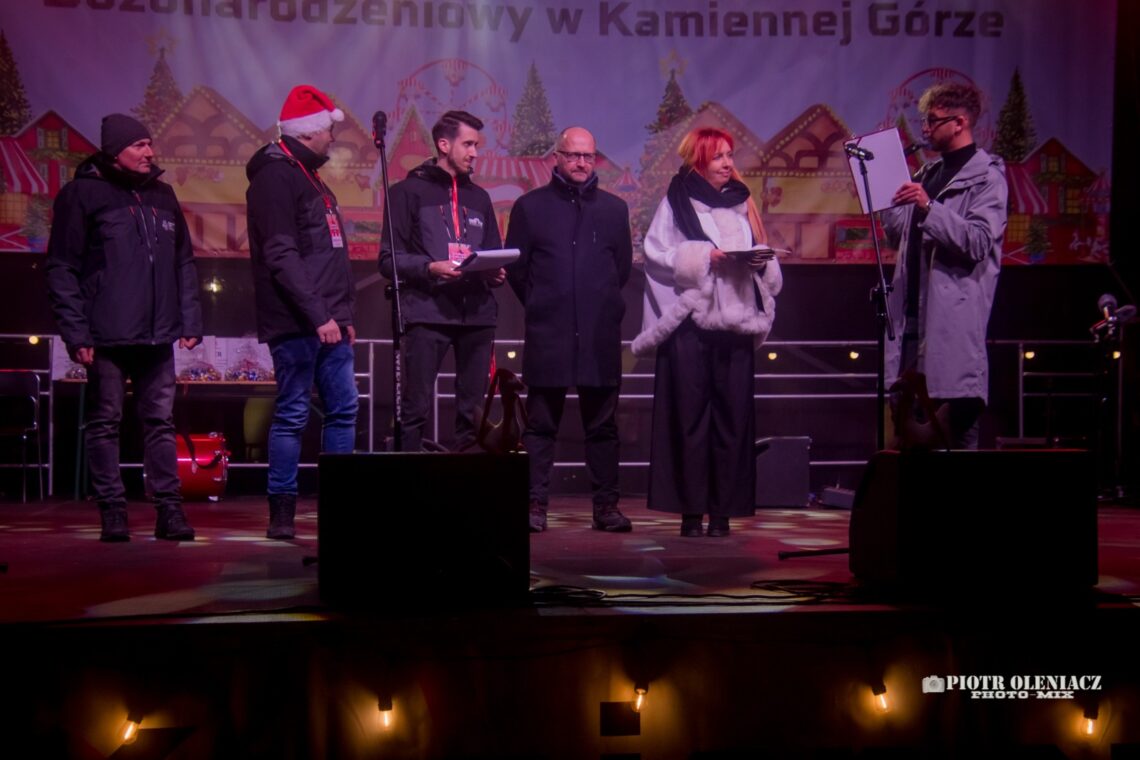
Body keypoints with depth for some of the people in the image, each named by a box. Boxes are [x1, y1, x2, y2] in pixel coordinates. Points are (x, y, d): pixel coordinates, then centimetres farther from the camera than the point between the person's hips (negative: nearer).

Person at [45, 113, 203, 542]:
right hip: (107, 337, -4)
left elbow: (184, 263, 17)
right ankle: (113, 511, 8)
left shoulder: (162, 195, 14)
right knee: (105, 423, 2)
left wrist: (190, 321, 8)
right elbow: (62, 269, -5)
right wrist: (75, 333, -11)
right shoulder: (82, 194, -2)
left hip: (157, 335, 5)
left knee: (160, 422, 6)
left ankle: (169, 508, 10)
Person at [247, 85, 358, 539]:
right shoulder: (275, 177, -10)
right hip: (296, 323, -10)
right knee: (292, 414, -5)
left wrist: (343, 313, 19)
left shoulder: (309, 176, 21)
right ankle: (281, 512, 3)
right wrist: (317, 315, -22)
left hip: (327, 321, 10)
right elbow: (281, 256, -19)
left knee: (343, 408, 9)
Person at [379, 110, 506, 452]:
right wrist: (430, 268, -17)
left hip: (477, 314, 5)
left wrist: (496, 273, -1)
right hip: (428, 312, -5)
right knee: (416, 407, -8)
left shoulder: (479, 198, 21)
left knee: (472, 410, 4)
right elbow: (389, 258, -1)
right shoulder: (410, 191, 6)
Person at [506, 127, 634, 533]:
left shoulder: (614, 208, 11)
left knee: (602, 425, 5)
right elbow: (515, 267, 8)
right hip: (547, 333, -2)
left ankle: (606, 507, 11)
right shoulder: (530, 206, 5)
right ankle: (535, 506, 5)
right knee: (541, 425, 1)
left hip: (600, 335, 2)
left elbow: (623, 266, 17)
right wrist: (539, 305, 8)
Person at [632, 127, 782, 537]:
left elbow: (764, 260, 19)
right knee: (689, 414, -5)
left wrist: (761, 262, -3)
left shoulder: (741, 203, 18)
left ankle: (723, 510, 3)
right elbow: (656, 255, -2)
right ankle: (691, 509, -1)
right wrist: (702, 256, -12)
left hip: (735, 320, 4)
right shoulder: (676, 203, 7)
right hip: (690, 320, -3)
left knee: (732, 413, -1)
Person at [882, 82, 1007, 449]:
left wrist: (928, 207, -24)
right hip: (914, 312, 8)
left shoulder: (986, 176, -3)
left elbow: (979, 241, -16)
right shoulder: (928, 173, 21)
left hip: (954, 314, -8)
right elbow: (898, 236, 21)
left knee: (958, 432, -6)